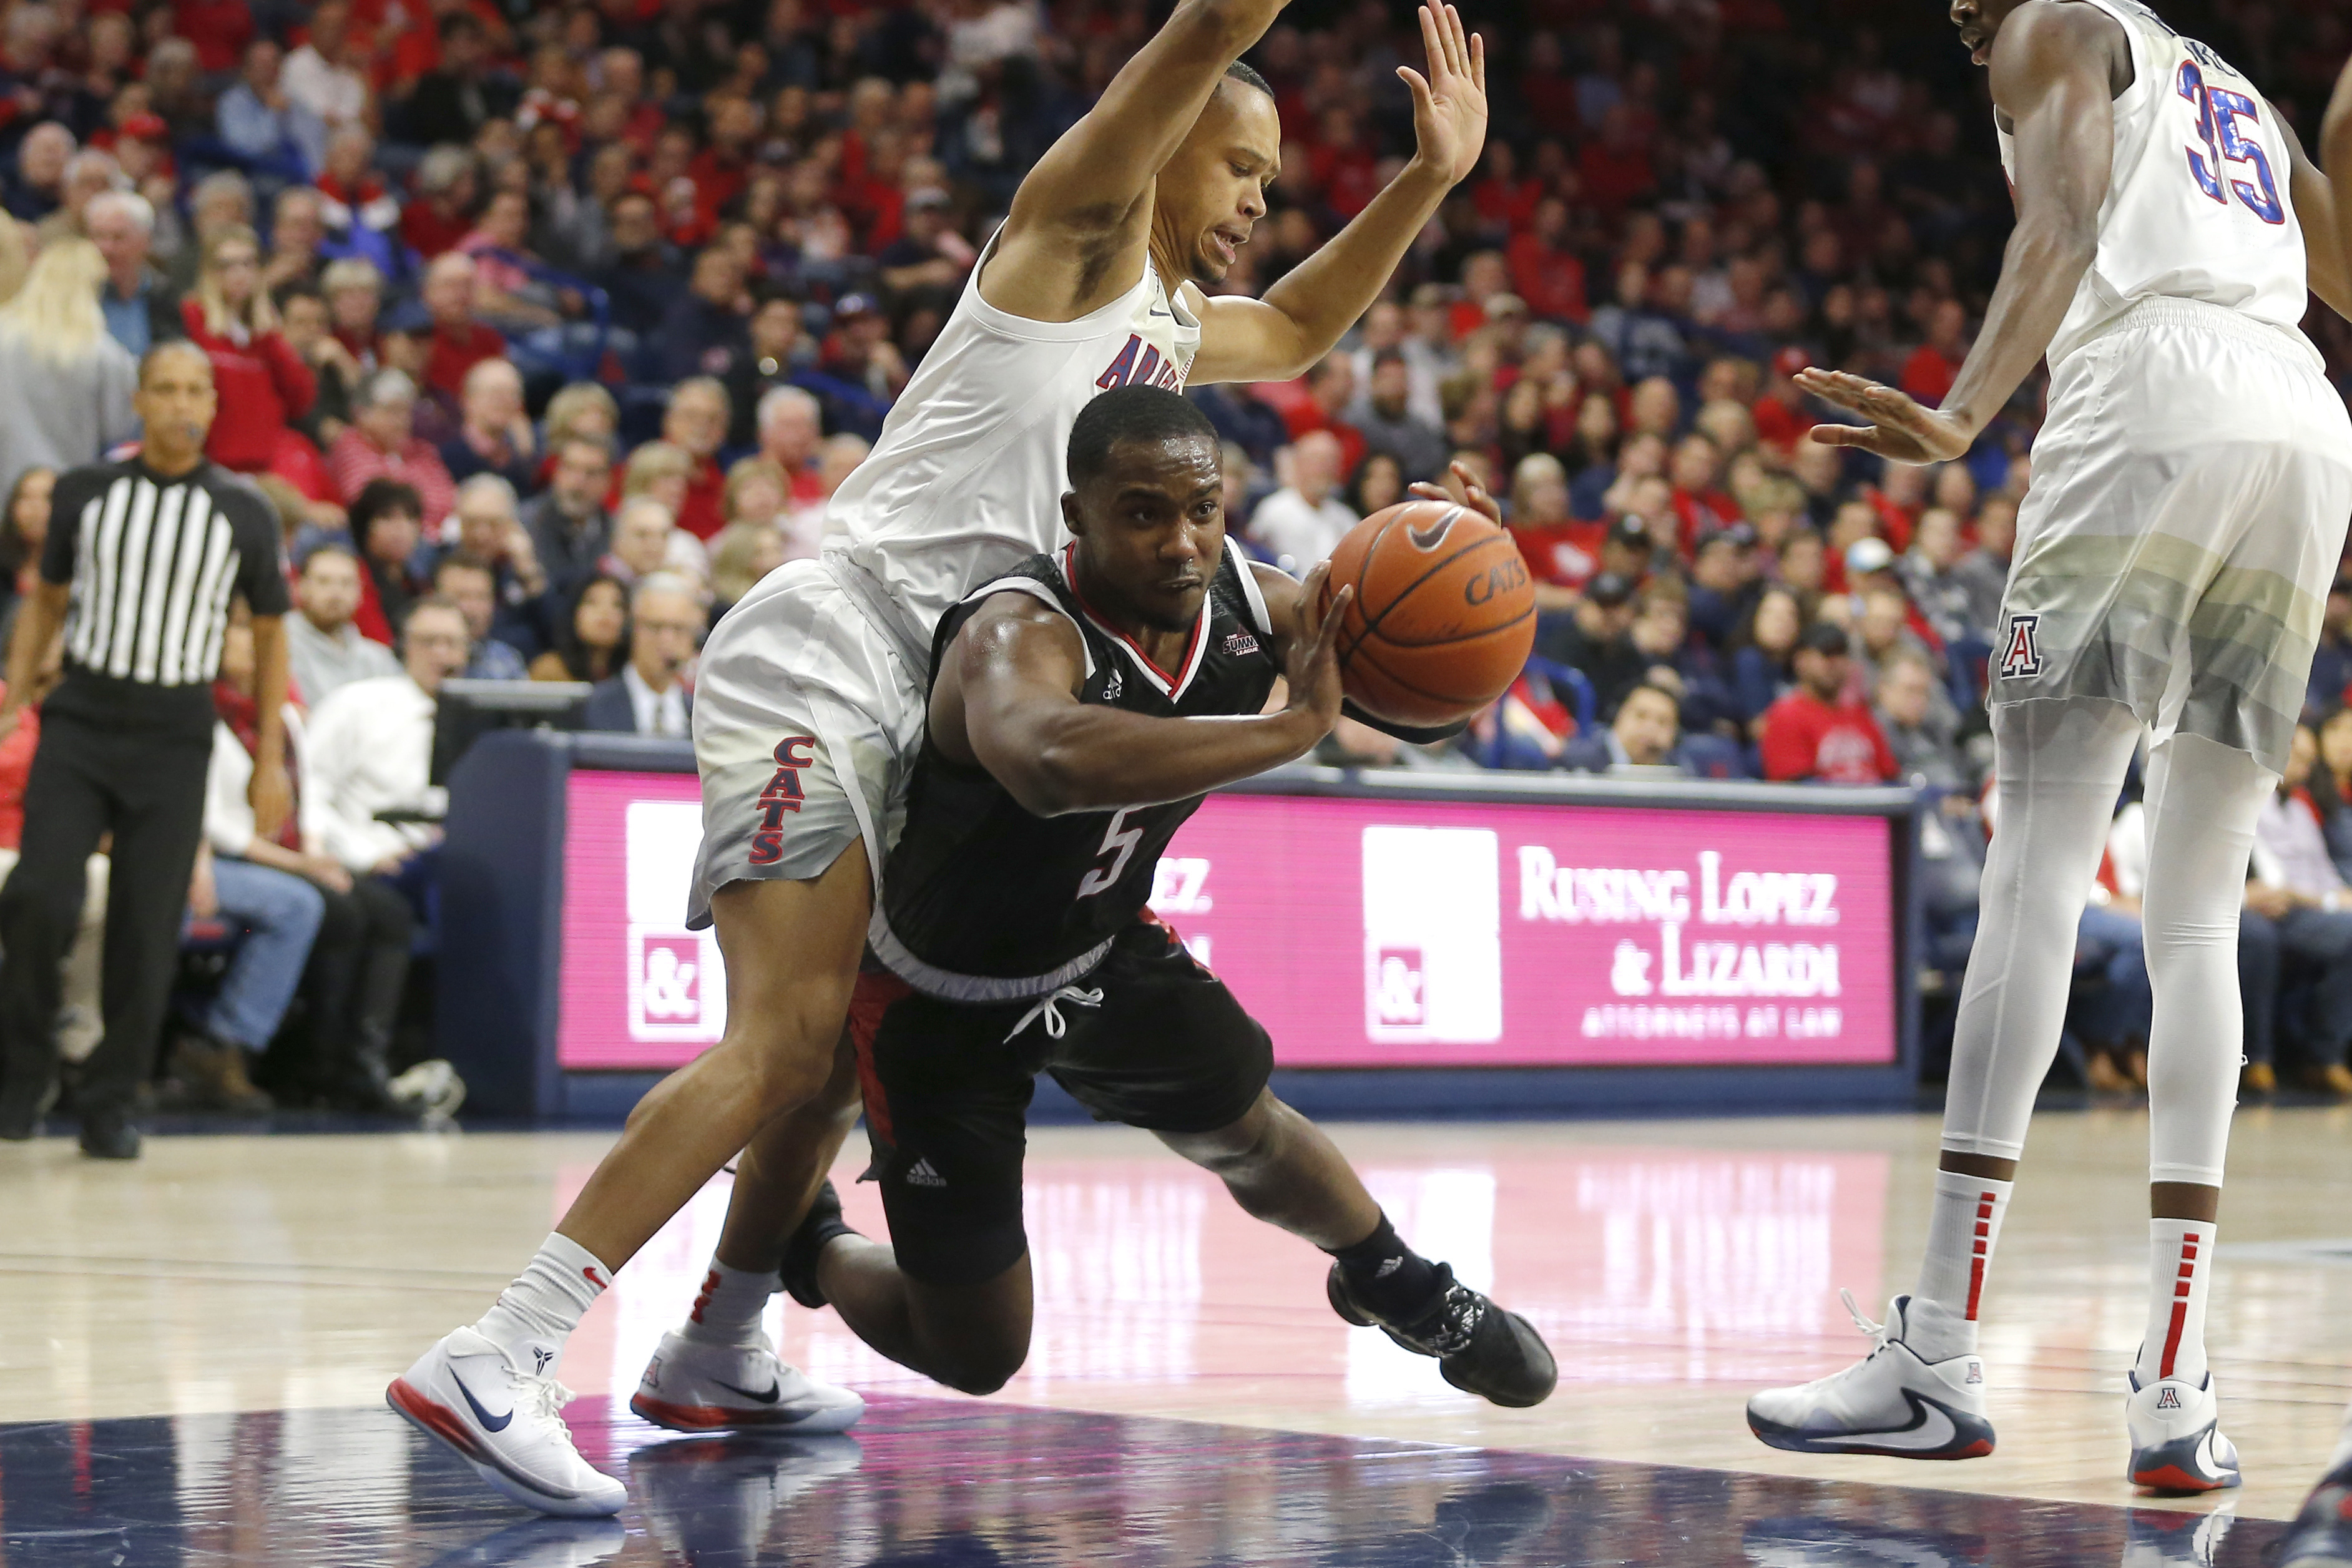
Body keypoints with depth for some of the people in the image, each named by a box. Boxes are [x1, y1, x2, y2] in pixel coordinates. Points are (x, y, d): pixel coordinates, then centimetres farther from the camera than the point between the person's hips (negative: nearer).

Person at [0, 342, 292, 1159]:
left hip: (175, 732, 0)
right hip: (82, 716, 0)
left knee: (148, 928, -1)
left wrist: (270, 761, 5)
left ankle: (111, 1106, 13)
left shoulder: (243, 514, 1)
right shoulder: (86, 491, 2)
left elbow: (270, 633, 8)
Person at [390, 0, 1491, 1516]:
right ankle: (495, 1355, -28)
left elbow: (1300, 330, 45)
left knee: (842, 1047, 17)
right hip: (824, 647, -10)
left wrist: (1430, 178, 34)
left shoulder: (1168, 330, 25)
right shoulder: (1082, 229, -1)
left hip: (901, 703, 10)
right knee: (786, 1038, -21)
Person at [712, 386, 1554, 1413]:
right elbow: (1052, 760, -63)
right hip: (944, 1001, -6)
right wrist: (1294, 726, -58)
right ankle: (801, 1244, 33)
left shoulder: (1250, 604, -16)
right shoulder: (1019, 633, -38)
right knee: (973, 1358, 3)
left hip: (1099, 952, 6)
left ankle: (1400, 1289, 52)